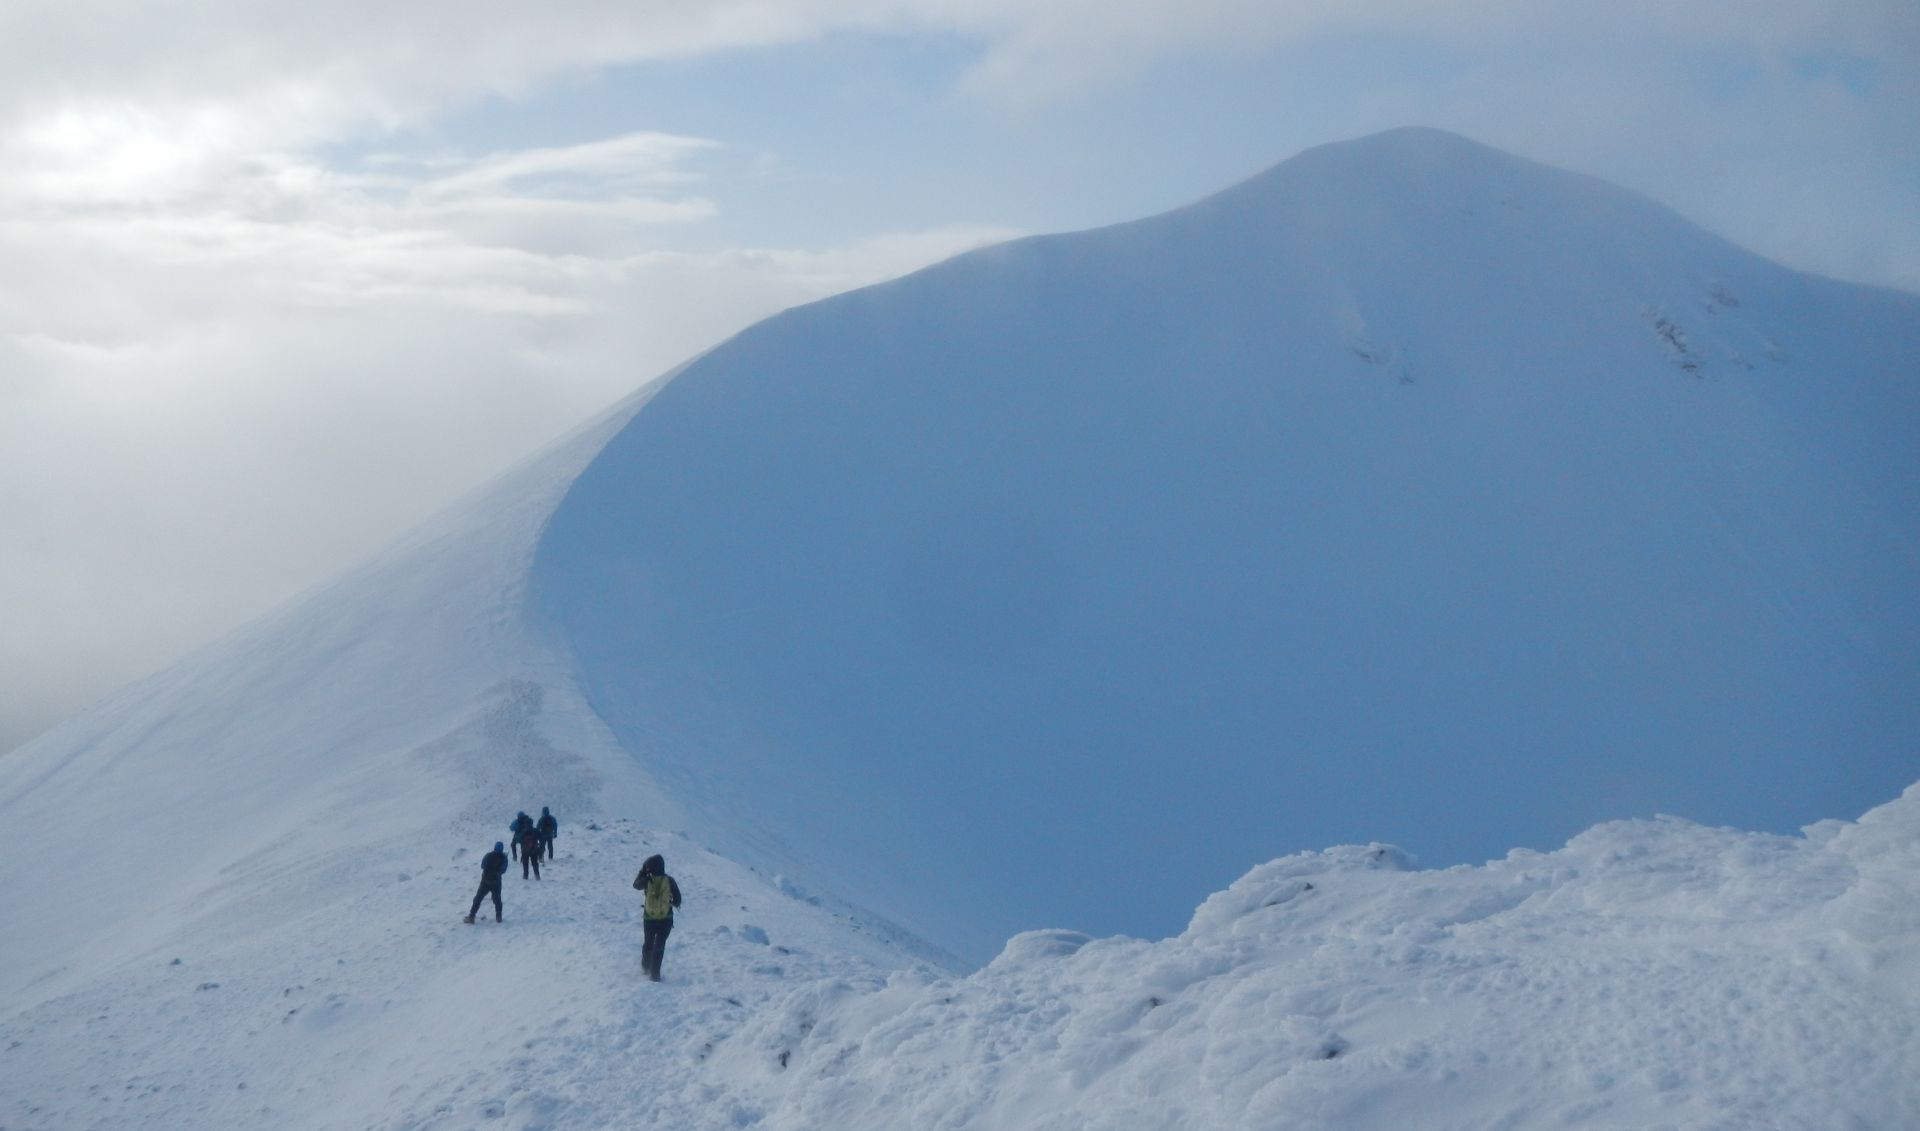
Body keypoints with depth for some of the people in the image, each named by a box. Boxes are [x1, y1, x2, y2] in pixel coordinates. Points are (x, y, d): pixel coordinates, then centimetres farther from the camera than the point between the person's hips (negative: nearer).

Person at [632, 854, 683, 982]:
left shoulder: (647, 880, -11)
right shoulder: (669, 880, -12)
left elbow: (636, 885, 12)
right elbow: (677, 898, -4)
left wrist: (643, 871, 16)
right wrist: (674, 903, 18)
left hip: (649, 918, 1)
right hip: (666, 919, -1)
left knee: (648, 943, 23)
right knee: (659, 946, 6)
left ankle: (646, 966, 41)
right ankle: (654, 973, 0)